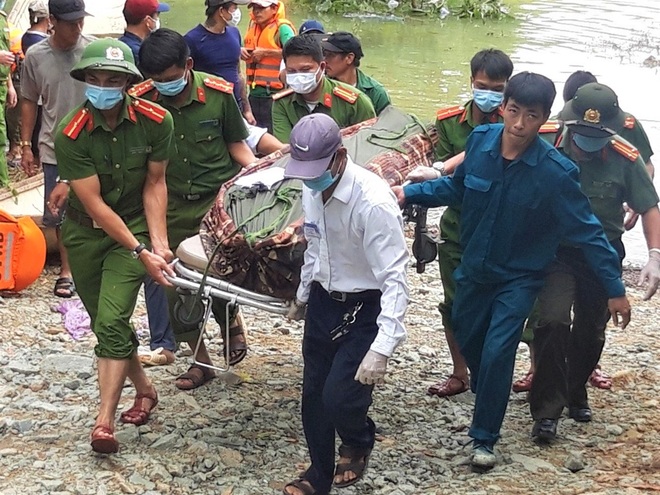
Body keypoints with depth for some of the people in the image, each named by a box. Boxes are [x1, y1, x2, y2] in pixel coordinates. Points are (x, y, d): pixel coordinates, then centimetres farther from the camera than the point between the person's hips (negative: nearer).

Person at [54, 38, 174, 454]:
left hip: (134, 225, -1)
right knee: (106, 323, 12)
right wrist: (140, 252, -24)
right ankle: (144, 388, 36)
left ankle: (105, 421, -13)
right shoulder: (70, 134, -21)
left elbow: (155, 184, -6)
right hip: (84, 232, 2)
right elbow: (93, 203, -21)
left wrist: (158, 242, -15)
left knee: (111, 322, -15)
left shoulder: (155, 121, -16)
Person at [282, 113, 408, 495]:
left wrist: (383, 347, -39)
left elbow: (394, 277, -31)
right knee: (314, 394, 13)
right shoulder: (312, 190, -6)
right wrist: (302, 297, 25)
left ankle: (358, 443, 25)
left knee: (339, 396, -11)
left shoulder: (374, 203, -30)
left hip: (365, 310, -7)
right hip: (324, 301, 7)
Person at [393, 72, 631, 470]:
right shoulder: (480, 140, -15)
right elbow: (458, 187, 5)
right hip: (475, 268, 4)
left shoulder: (555, 171, -25)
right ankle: (484, 390, 53)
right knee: (467, 338, 22)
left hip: (519, 277, -4)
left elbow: (587, 231, -18)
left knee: (497, 353, -12)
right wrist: (411, 193, -5)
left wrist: (615, 289, -16)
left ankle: (485, 438, 7)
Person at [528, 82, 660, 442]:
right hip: (558, 251, -2)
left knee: (591, 332, 14)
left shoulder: (625, 159, -14)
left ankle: (575, 394, 39)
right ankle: (546, 411, -12)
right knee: (553, 320, -20)